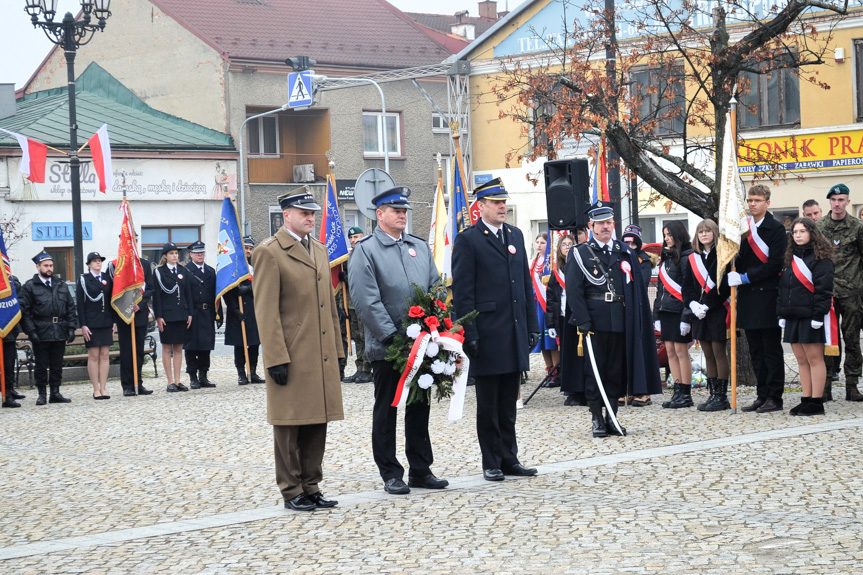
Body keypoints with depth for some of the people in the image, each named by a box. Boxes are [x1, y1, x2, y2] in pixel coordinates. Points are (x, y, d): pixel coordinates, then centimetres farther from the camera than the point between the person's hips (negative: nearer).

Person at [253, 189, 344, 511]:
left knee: (318, 423, 10)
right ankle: (292, 491, 10)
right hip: (292, 357, -7)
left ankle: (311, 487, 19)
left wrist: (336, 350, 15)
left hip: (322, 355, 7)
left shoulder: (319, 250, 16)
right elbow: (266, 311, -12)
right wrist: (276, 358, -16)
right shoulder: (269, 252, -7)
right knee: (289, 425, 2)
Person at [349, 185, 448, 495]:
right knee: (386, 410, 3)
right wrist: (392, 335, -18)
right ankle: (391, 475, 10)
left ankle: (421, 470, 20)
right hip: (386, 347, -5)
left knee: (420, 407, 12)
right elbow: (366, 301, -13)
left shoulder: (420, 247, 13)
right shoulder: (365, 251, -5)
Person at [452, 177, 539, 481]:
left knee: (508, 404, 13)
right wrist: (469, 334, -14)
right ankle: (491, 463, 12)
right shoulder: (468, 240, -6)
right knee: (488, 406, 5)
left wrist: (533, 325, 10)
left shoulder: (515, 235, 12)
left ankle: (509, 459, 20)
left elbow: (526, 283, 15)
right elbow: (462, 292, -9)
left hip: (515, 333, 6)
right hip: (487, 336, -6)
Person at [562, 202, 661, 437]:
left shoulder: (626, 253, 13)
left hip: (621, 322, 3)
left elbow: (638, 288, 12)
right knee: (594, 371, -1)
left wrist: (638, 321, 4)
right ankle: (597, 420, 6)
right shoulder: (580, 254, 3)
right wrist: (583, 321, -13)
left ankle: (612, 418, 13)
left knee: (617, 372, 6)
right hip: (594, 322, -3)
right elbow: (574, 291, -4)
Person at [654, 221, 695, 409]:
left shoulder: (686, 257, -9)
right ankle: (678, 392, 11)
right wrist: (656, 314, 14)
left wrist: (686, 316, -18)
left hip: (678, 311, -8)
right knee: (670, 351, 7)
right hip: (665, 310, 8)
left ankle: (686, 395, -1)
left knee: (681, 351, -6)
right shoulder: (666, 257, 16)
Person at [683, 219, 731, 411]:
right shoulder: (693, 259, 13)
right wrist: (693, 304, -7)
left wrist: (707, 305, -17)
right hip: (699, 313, 6)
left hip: (718, 311, -6)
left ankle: (722, 397, 1)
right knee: (708, 354, 9)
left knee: (718, 352, -4)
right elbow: (687, 286, 11)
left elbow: (725, 284, -12)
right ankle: (713, 394, 14)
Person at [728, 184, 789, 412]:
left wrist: (746, 277, -17)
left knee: (772, 350, -1)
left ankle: (775, 398, 3)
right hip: (748, 298, 6)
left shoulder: (776, 229, -6)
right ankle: (762, 396, 16)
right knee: (756, 351, 10)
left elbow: (775, 264, -14)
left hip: (768, 297, -6)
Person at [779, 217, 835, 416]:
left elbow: (823, 288, -13)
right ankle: (806, 400, 13)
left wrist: (818, 315, -18)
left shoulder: (820, 258, -6)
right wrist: (781, 313, 11)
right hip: (793, 317, 7)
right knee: (801, 360, 9)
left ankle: (816, 402, -2)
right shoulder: (791, 258, 16)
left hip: (811, 317, -7)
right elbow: (783, 287, 17)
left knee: (814, 358, -4)